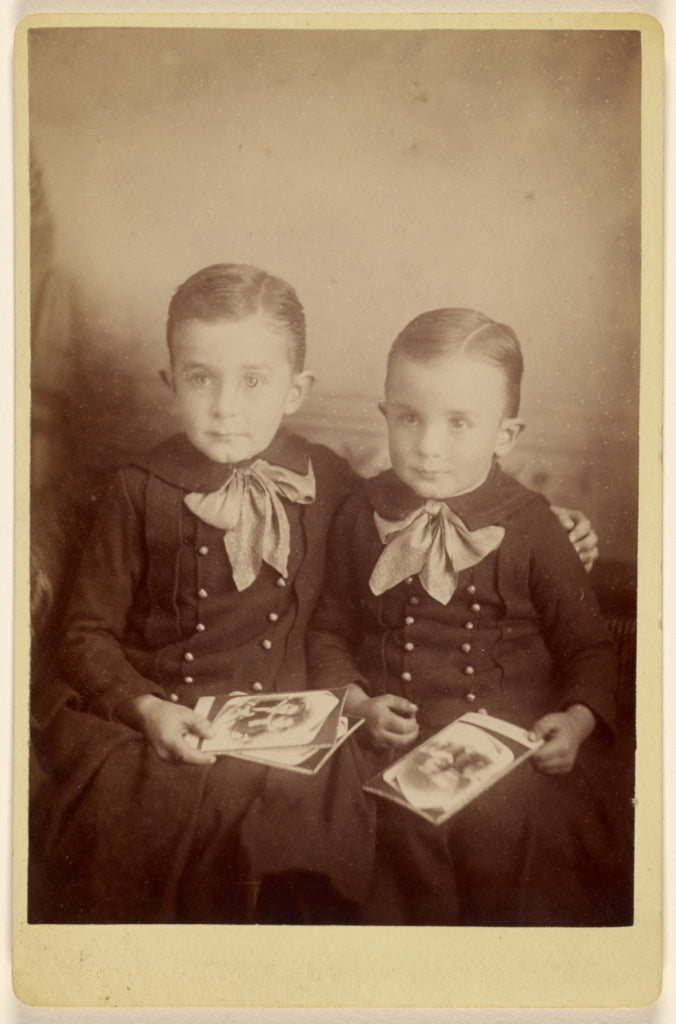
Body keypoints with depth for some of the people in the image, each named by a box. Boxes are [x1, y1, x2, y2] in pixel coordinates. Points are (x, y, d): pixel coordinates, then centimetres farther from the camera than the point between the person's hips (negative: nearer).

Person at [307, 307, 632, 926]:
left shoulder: (529, 526, -1)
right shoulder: (362, 518, 3)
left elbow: (589, 647, 7)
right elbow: (329, 630, 12)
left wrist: (577, 719, -10)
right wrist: (358, 702, -4)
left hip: (516, 738, 0)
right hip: (398, 740, 1)